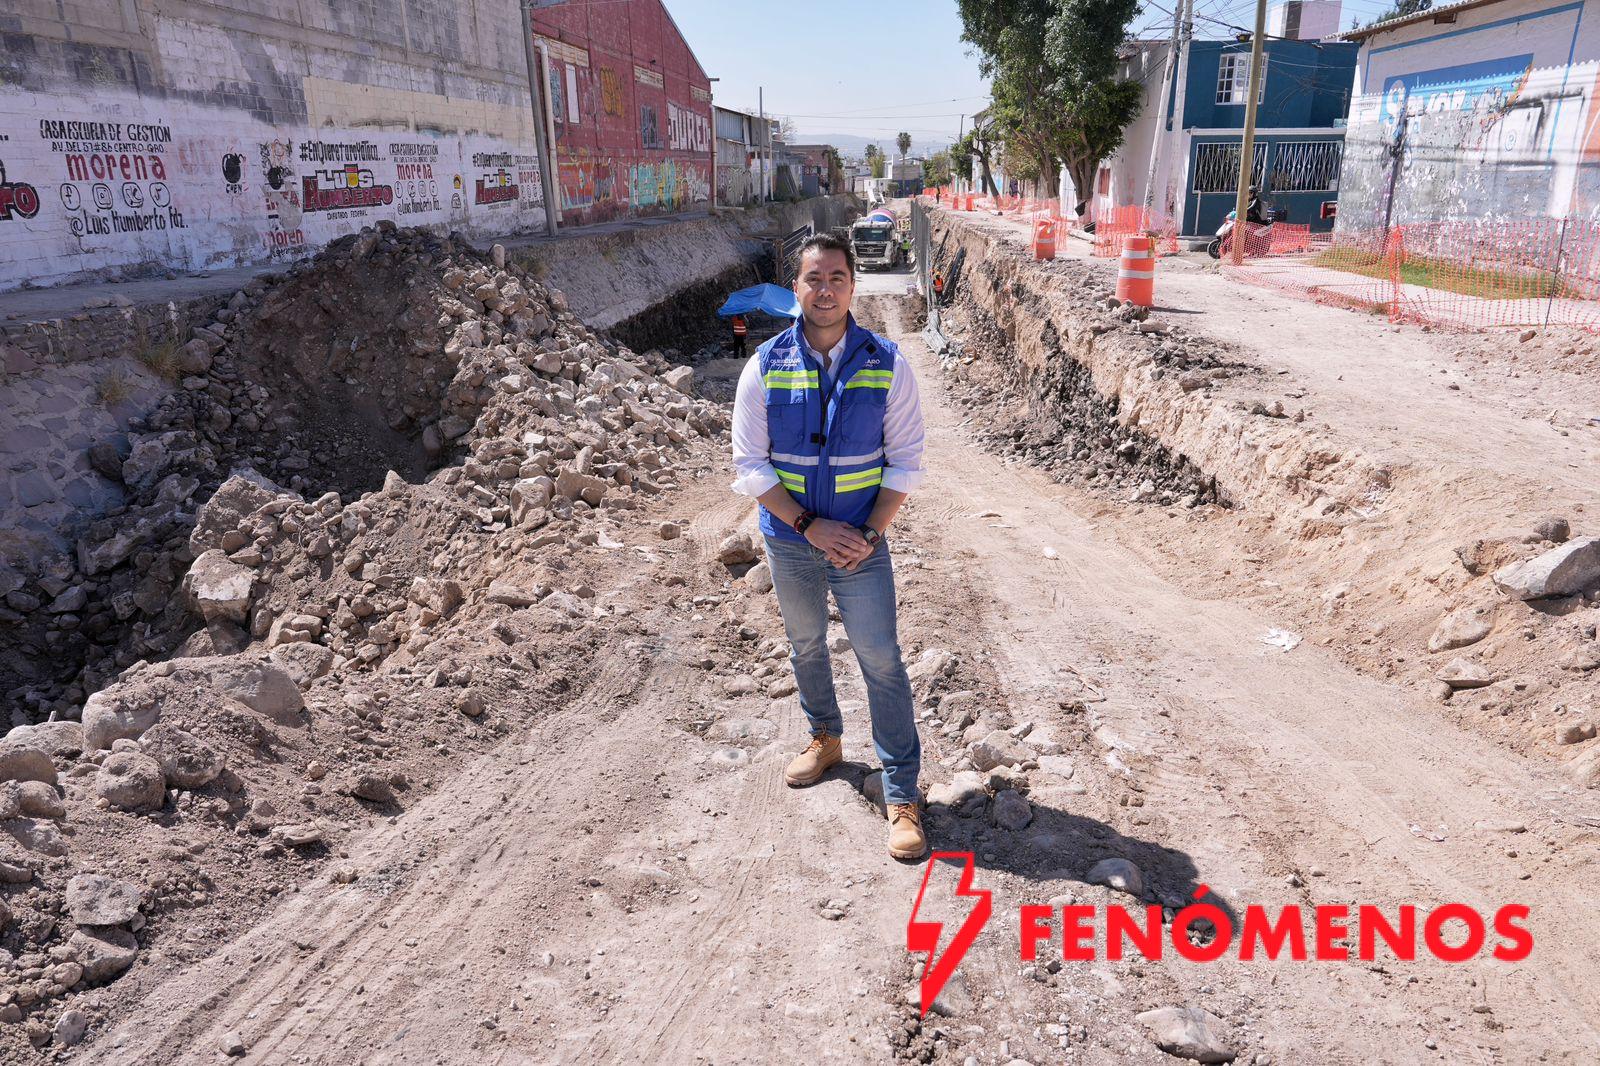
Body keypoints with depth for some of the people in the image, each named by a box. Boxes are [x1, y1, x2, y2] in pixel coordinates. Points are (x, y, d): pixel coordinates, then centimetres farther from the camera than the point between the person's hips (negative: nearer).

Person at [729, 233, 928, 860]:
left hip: (861, 544, -2)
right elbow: (750, 466, -6)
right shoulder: (765, 367, -7)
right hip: (790, 540, 2)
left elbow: (906, 461, -5)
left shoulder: (886, 365, -8)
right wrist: (810, 526, -16)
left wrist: (870, 533, -15)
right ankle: (825, 739, 46)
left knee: (881, 660, -1)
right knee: (805, 645, 20)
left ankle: (902, 795, 12)